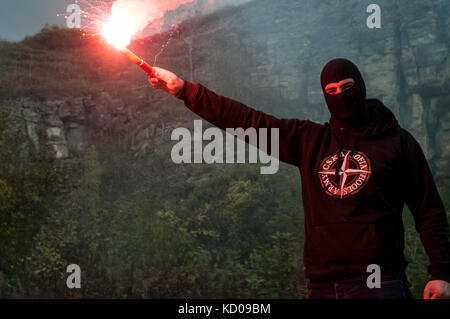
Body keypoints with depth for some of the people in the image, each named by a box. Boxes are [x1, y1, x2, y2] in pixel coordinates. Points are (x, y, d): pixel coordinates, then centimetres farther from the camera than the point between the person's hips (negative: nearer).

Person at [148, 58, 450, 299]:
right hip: (322, 286, 4)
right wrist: (183, 88, 10)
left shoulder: (398, 142, 6)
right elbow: (245, 119, 13)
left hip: (378, 283, -3)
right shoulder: (309, 140, 14)